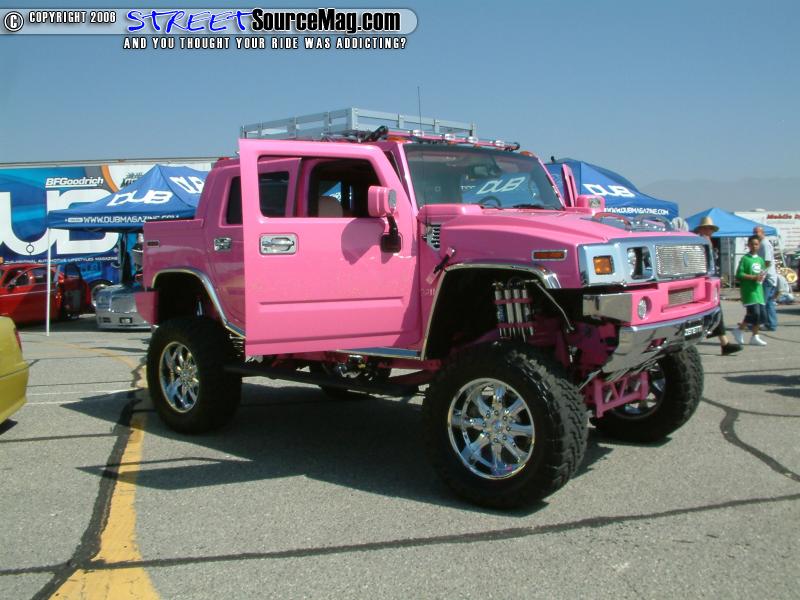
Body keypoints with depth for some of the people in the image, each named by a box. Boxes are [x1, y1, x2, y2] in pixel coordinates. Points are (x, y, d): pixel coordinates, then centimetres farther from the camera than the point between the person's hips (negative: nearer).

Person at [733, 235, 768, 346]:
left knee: (762, 314, 4)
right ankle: (740, 330, 3)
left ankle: (755, 337, 15)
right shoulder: (745, 259, -4)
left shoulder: (760, 260, 16)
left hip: (759, 290, 7)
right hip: (749, 290, -7)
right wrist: (753, 277, -18)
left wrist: (762, 277, 0)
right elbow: (739, 274, -11)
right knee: (754, 312, -16)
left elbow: (763, 273, 24)